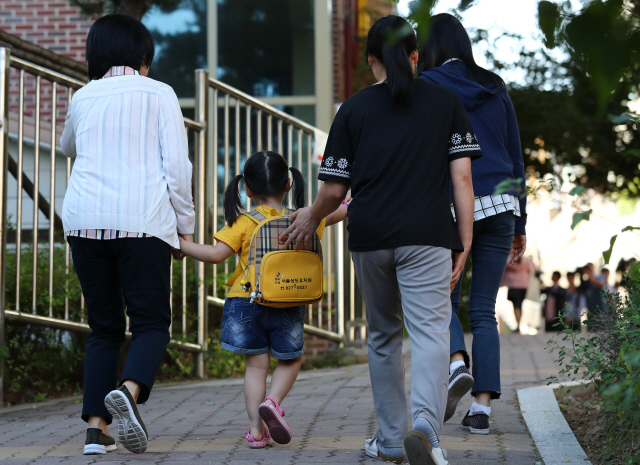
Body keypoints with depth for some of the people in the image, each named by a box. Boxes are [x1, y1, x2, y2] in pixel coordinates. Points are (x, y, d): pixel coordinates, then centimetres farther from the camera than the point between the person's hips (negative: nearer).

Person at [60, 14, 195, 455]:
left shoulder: (84, 98, 15)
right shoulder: (158, 94, 6)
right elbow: (177, 165, -1)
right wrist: (185, 225, 6)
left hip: (85, 220, 3)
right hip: (142, 220, -3)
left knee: (104, 326, 11)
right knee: (151, 322, 1)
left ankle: (96, 426, 0)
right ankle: (129, 389, -29)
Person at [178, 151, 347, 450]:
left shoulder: (244, 224, -6)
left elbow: (216, 254, -14)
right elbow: (339, 212, 16)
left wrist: (181, 245, -6)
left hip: (246, 301, -1)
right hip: (287, 309, 1)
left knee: (256, 364, 9)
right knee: (291, 359, 19)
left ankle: (256, 429, 3)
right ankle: (273, 401, -7)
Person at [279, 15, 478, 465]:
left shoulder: (354, 109, 6)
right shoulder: (447, 101, 7)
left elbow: (334, 191, 5)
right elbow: (462, 177, 0)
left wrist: (311, 218, 24)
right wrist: (465, 243, 2)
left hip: (369, 237, 2)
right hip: (427, 235, -1)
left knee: (384, 337, 16)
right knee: (429, 332, -9)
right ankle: (425, 425, -34)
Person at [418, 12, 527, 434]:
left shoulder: (425, 88, 2)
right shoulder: (494, 88, 14)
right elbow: (516, 158, 16)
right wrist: (520, 223, 20)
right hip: (501, 203, 3)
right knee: (484, 310, 7)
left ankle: (456, 362, -16)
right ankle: (482, 407, 0)